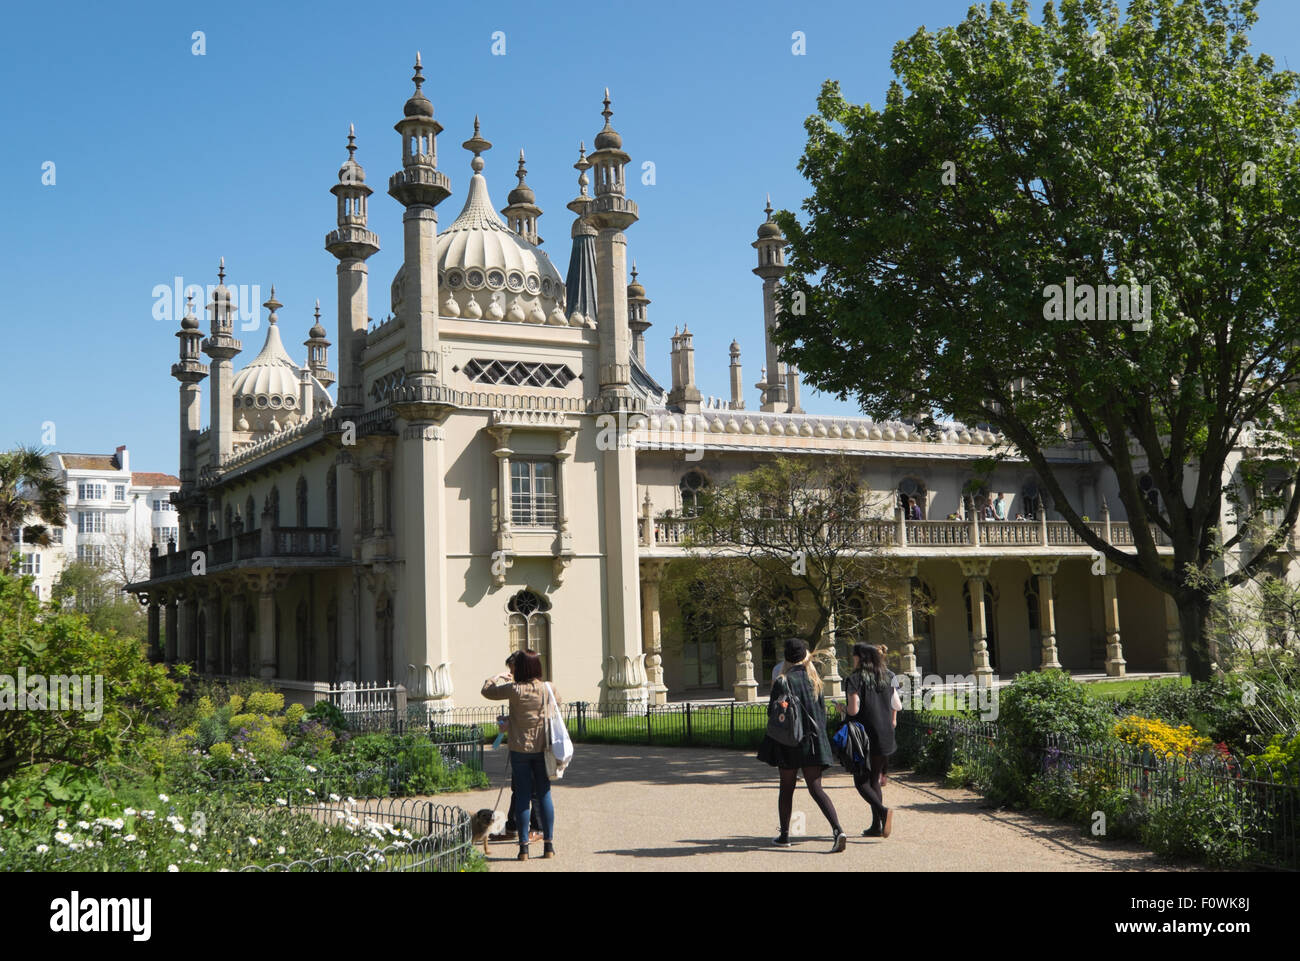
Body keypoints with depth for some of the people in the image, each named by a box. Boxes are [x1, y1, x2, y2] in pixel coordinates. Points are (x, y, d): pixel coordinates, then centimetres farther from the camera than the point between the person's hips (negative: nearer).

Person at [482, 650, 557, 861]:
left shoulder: (514, 689, -11)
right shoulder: (547, 688, -3)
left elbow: (487, 690, 2)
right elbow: (557, 704, 16)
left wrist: (504, 676, 15)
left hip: (520, 749, -2)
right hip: (542, 748, 2)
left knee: (523, 796, 4)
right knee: (544, 795, 8)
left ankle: (524, 846, 4)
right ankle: (548, 845, 9)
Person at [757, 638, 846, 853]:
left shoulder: (783, 682, -10)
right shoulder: (814, 680, 6)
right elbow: (822, 712, 10)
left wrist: (770, 749, -6)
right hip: (813, 741, 4)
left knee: (786, 789, 11)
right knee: (816, 788, 1)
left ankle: (784, 835, 20)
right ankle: (837, 829, -17)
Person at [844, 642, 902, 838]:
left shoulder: (855, 679, -10)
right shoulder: (887, 677, 6)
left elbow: (853, 710, -16)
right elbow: (897, 705, 9)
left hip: (863, 736, -5)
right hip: (884, 737, 5)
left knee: (861, 781, 4)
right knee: (875, 780, 16)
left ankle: (883, 811, -20)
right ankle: (876, 826, 12)